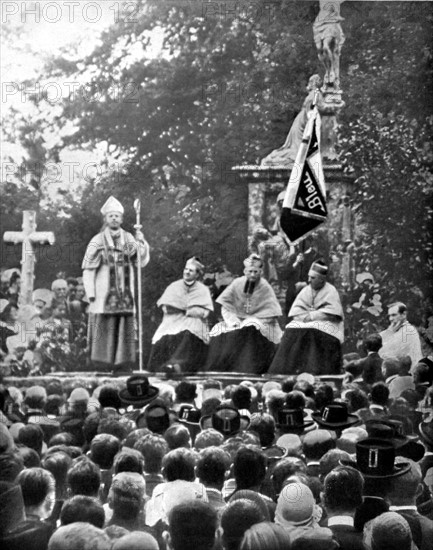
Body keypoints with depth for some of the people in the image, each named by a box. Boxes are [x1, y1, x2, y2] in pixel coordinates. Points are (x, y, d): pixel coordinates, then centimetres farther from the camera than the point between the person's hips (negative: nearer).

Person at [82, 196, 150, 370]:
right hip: (104, 295, -4)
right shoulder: (97, 242, -4)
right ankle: (103, 367, 3)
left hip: (125, 295, 4)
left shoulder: (128, 239, 8)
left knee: (125, 329, 2)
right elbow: (87, 270, -4)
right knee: (103, 330, -3)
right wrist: (91, 295, -9)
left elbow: (142, 262, 4)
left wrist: (141, 242, -10)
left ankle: (122, 361, 9)